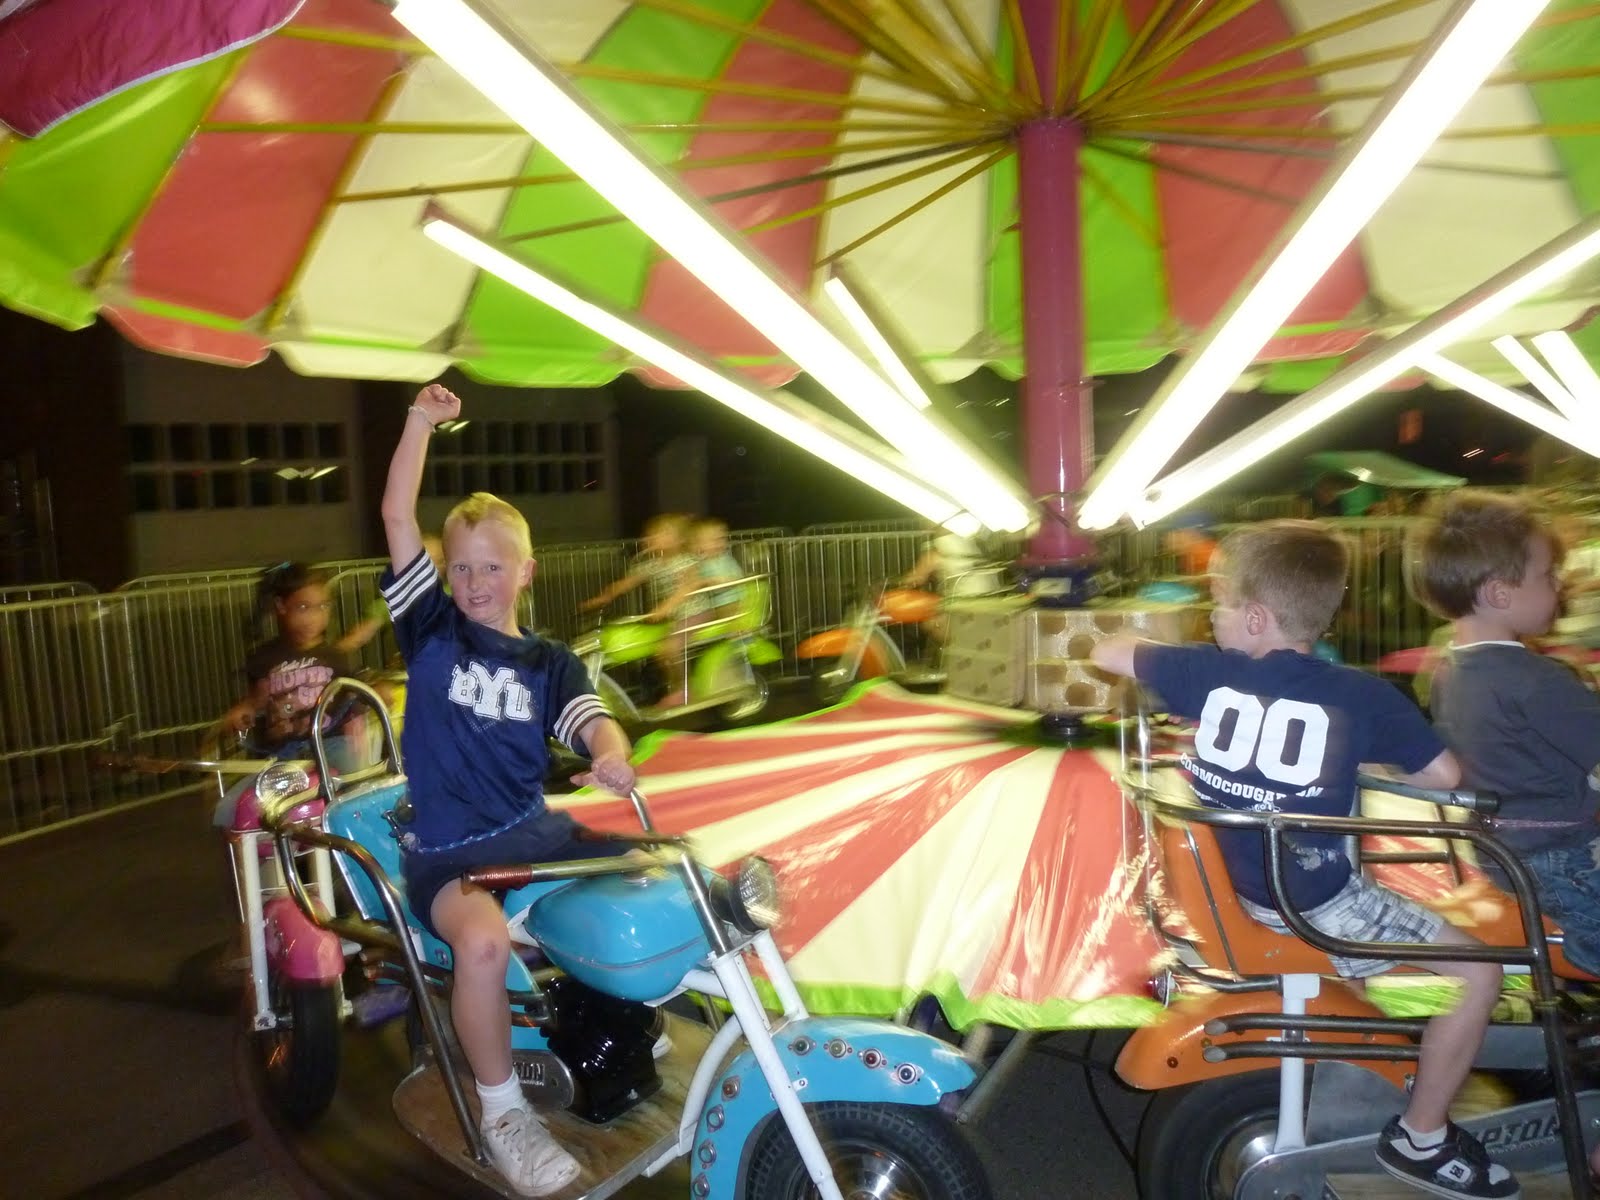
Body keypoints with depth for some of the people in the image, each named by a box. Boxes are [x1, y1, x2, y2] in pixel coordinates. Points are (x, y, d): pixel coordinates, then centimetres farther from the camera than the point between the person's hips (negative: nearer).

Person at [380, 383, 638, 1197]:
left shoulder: (550, 663, 8)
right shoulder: (431, 627, 4)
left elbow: (595, 722, -9)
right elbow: (397, 518, -3)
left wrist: (612, 758, -32)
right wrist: (421, 422, -5)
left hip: (537, 831, 3)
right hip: (447, 849, -3)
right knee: (484, 940, -33)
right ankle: (502, 1109, -8)